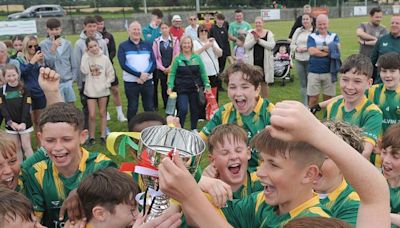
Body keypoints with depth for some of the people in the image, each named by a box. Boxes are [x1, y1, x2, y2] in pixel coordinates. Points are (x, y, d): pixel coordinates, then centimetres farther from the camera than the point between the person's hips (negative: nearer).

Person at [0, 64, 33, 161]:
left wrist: (23, 122, -22)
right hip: (11, 124, 2)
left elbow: (26, 107, -11)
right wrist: (10, 122, -20)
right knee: (17, 147, 11)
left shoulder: (24, 89, -6)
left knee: (26, 146, -1)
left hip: (24, 123, -2)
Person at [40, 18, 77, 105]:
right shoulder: (43, 45, -6)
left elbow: (74, 64, 10)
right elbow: (49, 63, -14)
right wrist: (53, 48, -22)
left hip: (68, 82, 4)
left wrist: (72, 78, 3)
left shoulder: (67, 43, 6)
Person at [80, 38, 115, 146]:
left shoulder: (105, 58, -1)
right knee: (92, 115, -1)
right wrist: (87, 55, -14)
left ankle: (103, 136, 19)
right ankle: (91, 137, 14)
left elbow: (111, 74, 4)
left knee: (102, 113, 9)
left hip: (103, 91, 1)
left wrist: (106, 84, -9)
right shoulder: (86, 57, -2)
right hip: (90, 91, -1)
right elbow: (84, 71, -18)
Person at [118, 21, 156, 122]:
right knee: (132, 108, 8)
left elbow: (153, 62, 1)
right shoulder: (123, 46, 0)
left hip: (148, 81, 2)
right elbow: (123, 64, -11)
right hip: (131, 83, -2)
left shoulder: (148, 45, 9)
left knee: (149, 108, 10)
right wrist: (139, 74, -19)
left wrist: (145, 75, -16)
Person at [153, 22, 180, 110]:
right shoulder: (156, 42, 3)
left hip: (172, 69, 0)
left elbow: (177, 55, 0)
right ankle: (166, 106, 14)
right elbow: (155, 57, 2)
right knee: (164, 88, 3)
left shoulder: (175, 40, 3)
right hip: (161, 69, 0)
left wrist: (170, 67, -8)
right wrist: (163, 68, -5)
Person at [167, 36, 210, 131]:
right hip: (182, 89, -2)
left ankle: (194, 129, 27)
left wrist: (207, 85, 0)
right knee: (183, 109, -12)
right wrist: (170, 87, -11)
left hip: (195, 88, 2)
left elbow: (203, 73, 6)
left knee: (194, 109, 10)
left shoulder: (197, 57, 3)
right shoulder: (177, 59, -2)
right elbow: (172, 74, -1)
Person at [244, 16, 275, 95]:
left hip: (265, 61, 0)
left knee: (264, 82, 7)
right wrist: (254, 40, -19)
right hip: (253, 62, 0)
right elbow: (246, 46, -5)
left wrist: (260, 40, -17)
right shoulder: (251, 33, 5)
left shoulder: (268, 33, 3)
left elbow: (271, 45, -12)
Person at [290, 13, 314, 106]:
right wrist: (297, 48, -6)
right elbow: (292, 45, 14)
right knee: (303, 83, 11)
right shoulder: (298, 31, 11)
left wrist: (307, 48, -19)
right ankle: (304, 104, 21)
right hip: (299, 61, 5)